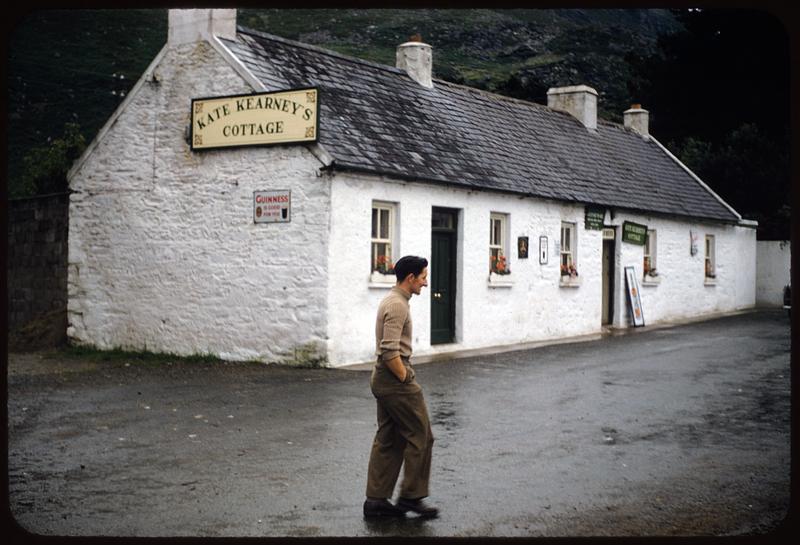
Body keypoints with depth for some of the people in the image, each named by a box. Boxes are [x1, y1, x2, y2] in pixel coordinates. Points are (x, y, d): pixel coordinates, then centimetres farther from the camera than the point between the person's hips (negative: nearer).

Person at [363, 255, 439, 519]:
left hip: (383, 379, 10)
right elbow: (390, 352, -26)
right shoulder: (398, 305, -18)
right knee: (420, 436, 0)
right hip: (395, 380, -10)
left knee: (388, 440, 11)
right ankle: (411, 497, 7)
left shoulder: (391, 300, 15)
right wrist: (405, 378, -15)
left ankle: (376, 500, 13)